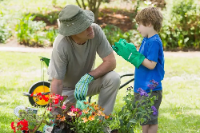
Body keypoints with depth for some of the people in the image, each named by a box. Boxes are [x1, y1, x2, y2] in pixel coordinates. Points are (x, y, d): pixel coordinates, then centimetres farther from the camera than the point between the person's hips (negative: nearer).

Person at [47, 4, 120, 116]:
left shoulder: (96, 31, -23)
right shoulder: (61, 45, -33)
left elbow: (111, 62, -19)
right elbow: (57, 83, -29)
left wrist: (87, 78, -31)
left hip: (86, 82, 3)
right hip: (67, 87, -3)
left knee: (114, 78, -25)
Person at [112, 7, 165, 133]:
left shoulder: (154, 42, -18)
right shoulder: (146, 40, 11)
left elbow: (151, 64, -22)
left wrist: (134, 56, -20)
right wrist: (126, 50, 9)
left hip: (151, 89, -10)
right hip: (141, 88, 10)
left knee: (151, 119, -1)